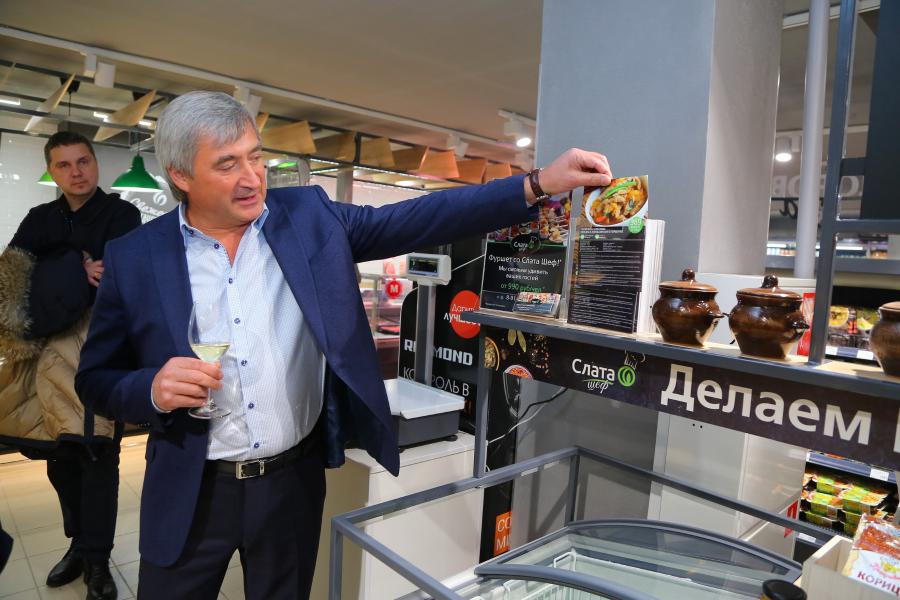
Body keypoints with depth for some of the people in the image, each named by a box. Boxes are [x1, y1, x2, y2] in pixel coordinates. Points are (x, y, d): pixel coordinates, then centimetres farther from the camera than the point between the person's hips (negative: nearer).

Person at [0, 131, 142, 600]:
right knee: (60, 455, 13)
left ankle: (96, 558, 12)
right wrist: (79, 272, -14)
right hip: (48, 353, 5)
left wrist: (54, 281, -11)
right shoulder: (40, 220, 14)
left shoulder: (122, 216, -1)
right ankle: (79, 543, 30)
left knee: (97, 455, -1)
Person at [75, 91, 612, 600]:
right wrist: (153, 389, -22)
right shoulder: (135, 258, -7)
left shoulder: (309, 217, -5)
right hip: (191, 492, 0)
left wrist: (538, 185, -15)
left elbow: (416, 221, -8)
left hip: (295, 479, 1)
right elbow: (96, 381, 1)